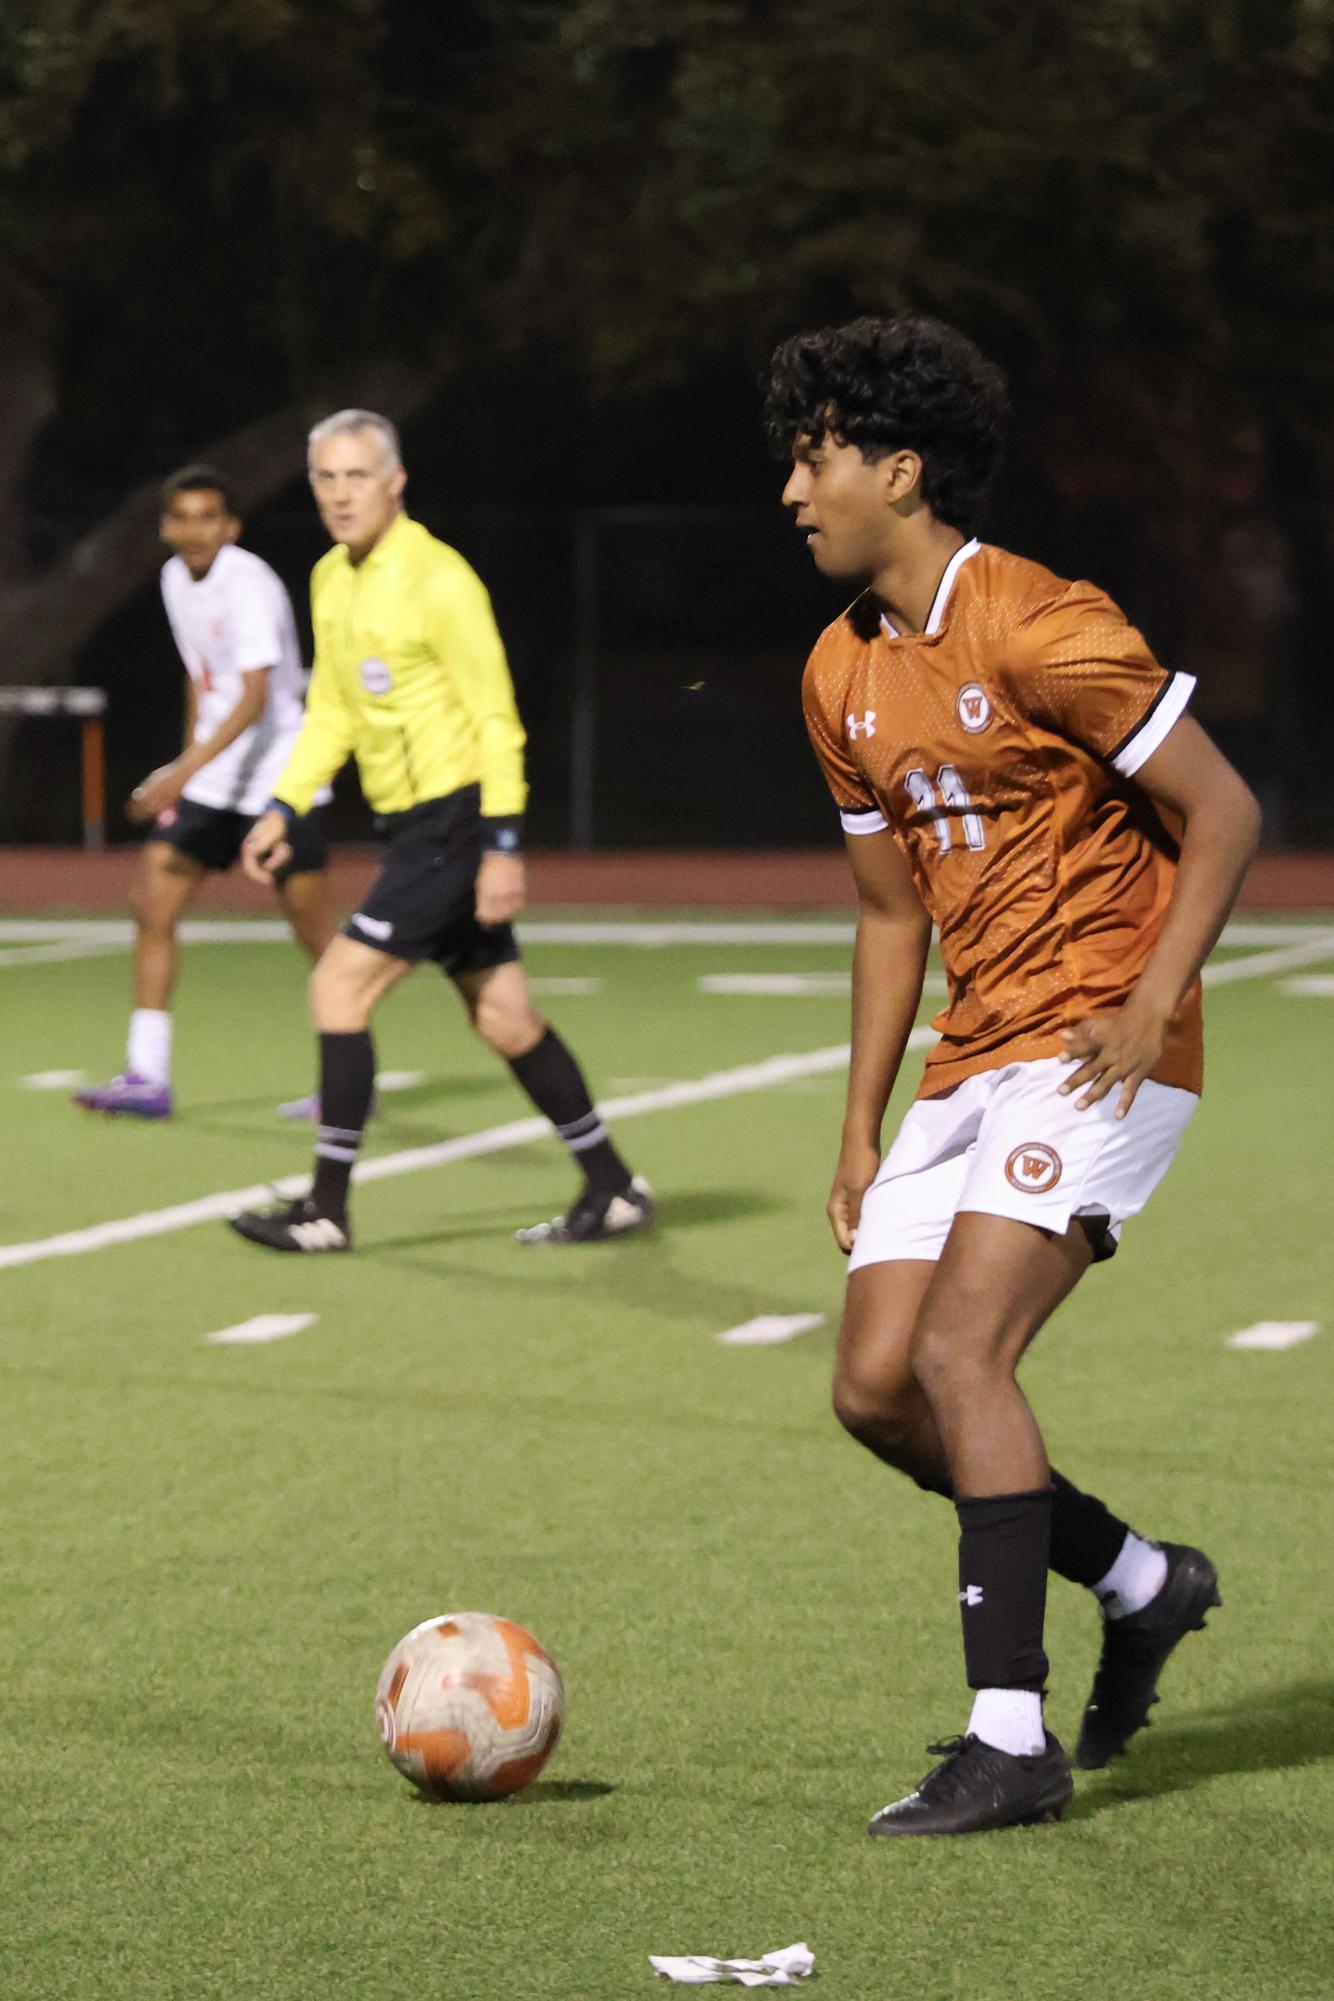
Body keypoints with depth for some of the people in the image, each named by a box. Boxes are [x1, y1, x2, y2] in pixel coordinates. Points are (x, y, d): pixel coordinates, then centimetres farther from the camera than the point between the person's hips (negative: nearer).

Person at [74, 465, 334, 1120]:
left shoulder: (249, 585, -18)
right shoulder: (176, 579, 7)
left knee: (313, 929, -1)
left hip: (278, 778, -7)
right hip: (210, 783, 7)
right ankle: (147, 1078, -1)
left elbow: (255, 698, -27)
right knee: (152, 904, -4)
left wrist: (186, 770, -35)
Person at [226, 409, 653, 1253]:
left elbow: (497, 718, -15)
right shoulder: (331, 580, 11)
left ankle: (327, 1210, -6)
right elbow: (332, 712, 21)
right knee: (504, 1017, 12)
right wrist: (285, 810, 11)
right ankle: (615, 1190, 20)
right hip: (412, 824, 8)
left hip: (457, 817, -8)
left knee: (341, 988, -11)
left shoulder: (437, 578, -15)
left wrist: (503, 845, -19)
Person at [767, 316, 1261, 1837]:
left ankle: (1009, 1739, -16)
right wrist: (861, 1129, 14)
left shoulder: (1039, 629, -14)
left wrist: (1149, 1005, -21)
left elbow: (1225, 812, -12)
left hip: (1092, 1051, -8)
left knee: (959, 1352, -21)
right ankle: (1138, 1582, 23)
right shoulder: (842, 675, 11)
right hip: (969, 1065, 9)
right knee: (875, 1388, 2)